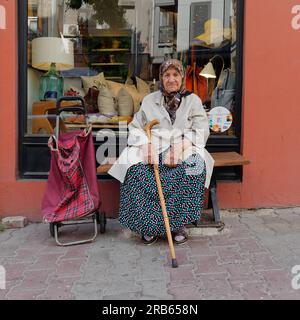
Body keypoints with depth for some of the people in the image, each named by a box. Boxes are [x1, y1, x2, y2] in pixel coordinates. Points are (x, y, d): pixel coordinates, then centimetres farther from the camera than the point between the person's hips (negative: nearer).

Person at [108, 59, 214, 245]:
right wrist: (146, 145, -15)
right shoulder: (149, 100, 14)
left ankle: (179, 224, -20)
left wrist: (180, 146, -19)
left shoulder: (193, 100, 10)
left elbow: (201, 130, -1)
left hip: (184, 150, 0)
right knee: (137, 169, -31)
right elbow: (135, 128, 8)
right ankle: (149, 225, -17)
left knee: (193, 166, -34)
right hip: (152, 150, 1)